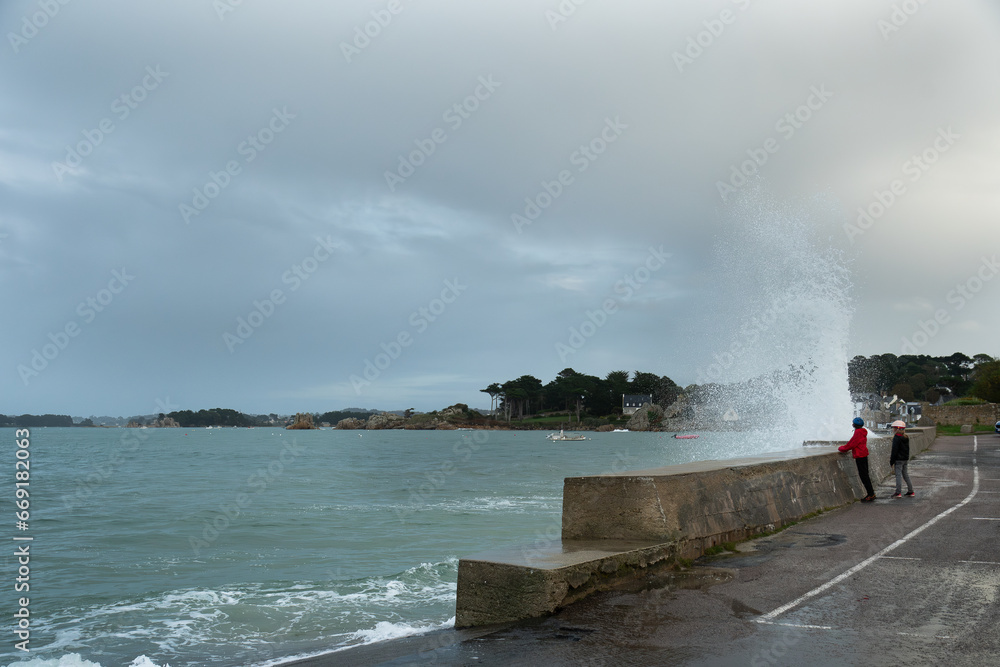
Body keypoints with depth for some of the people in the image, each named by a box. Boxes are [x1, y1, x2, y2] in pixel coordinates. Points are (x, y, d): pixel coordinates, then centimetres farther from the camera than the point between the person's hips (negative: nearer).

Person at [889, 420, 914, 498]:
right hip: (905, 459, 8)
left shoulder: (896, 438, -16)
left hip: (898, 459, -8)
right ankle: (910, 491, 17)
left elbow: (894, 451, -17)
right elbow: (907, 449, 17)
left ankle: (898, 492, -8)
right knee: (905, 474, 15)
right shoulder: (906, 438, 9)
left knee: (898, 475, -6)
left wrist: (892, 462, -12)